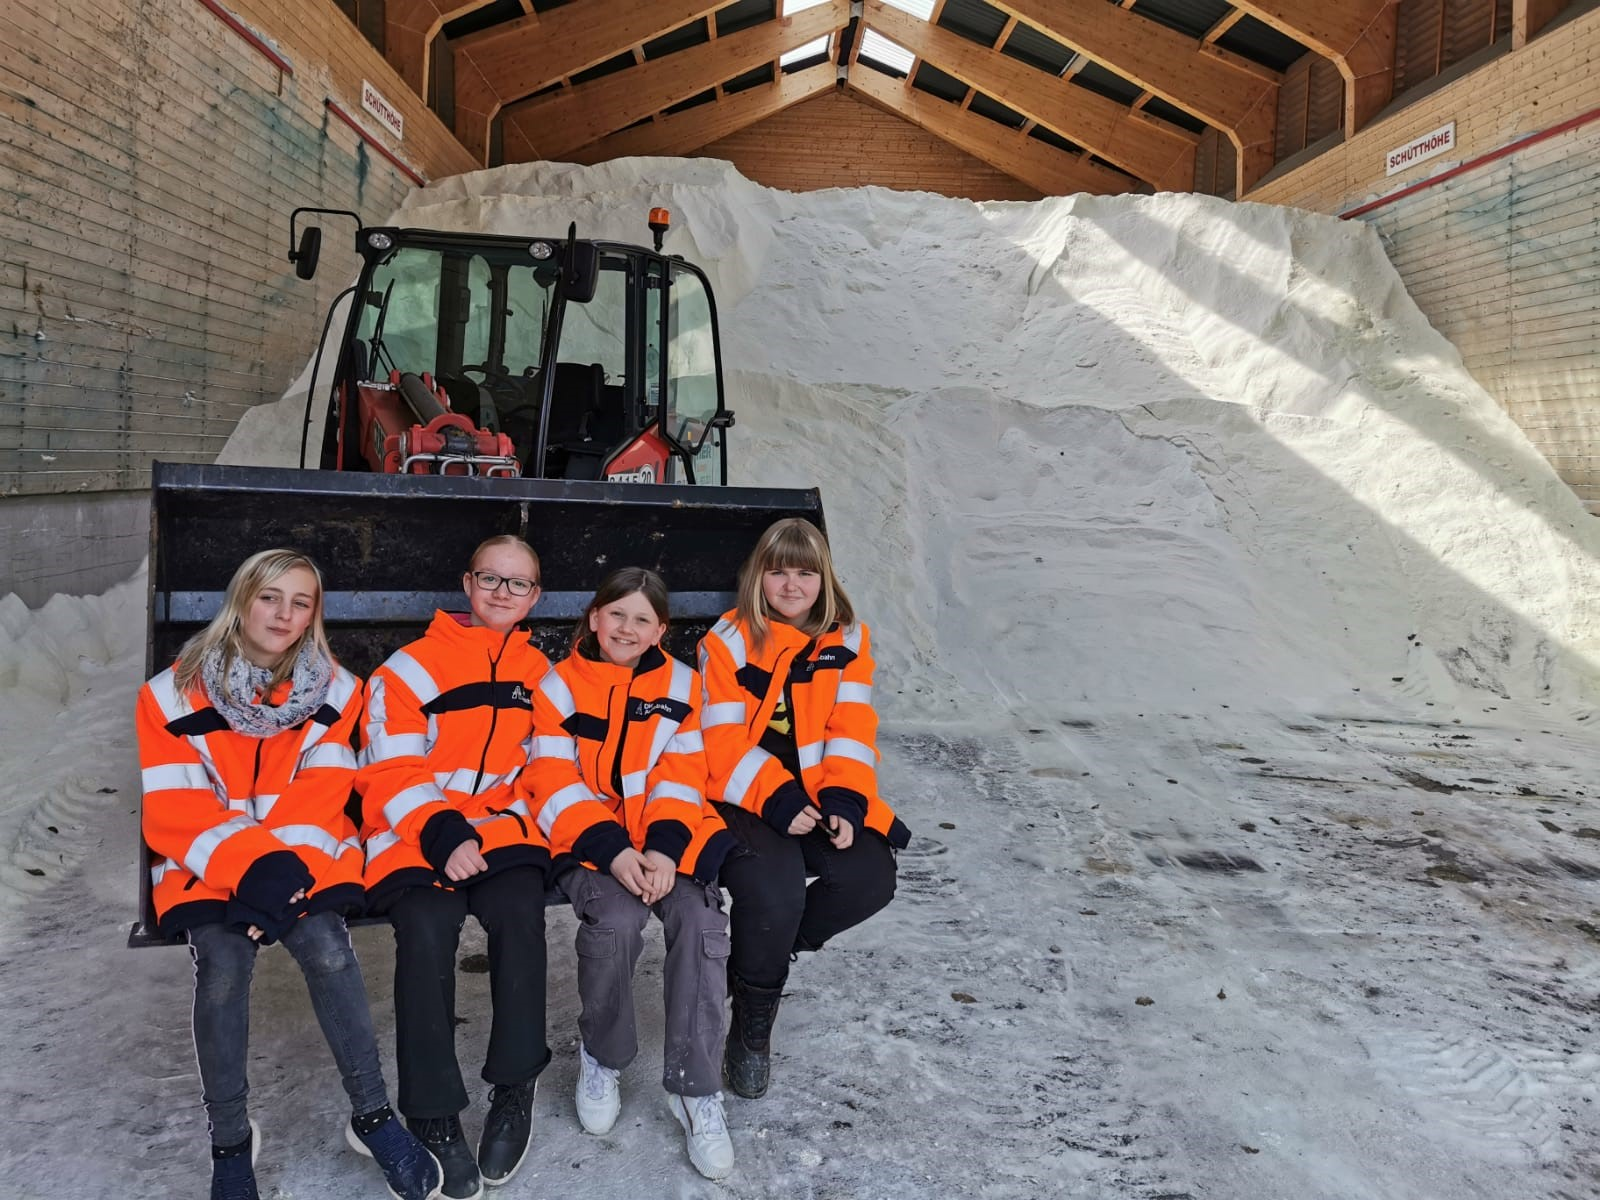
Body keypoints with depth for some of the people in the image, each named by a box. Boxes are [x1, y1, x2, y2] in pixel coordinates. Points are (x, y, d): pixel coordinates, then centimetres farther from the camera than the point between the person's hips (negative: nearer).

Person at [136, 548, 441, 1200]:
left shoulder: (335, 690, 4)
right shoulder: (173, 694, -1)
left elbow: (321, 796, -4)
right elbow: (172, 809, -8)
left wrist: (283, 866, -22)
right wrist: (249, 864, -23)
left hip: (302, 858, 1)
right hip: (207, 863, 0)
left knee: (326, 946, -28)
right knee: (223, 963, -28)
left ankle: (372, 1116, -12)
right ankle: (230, 1140, -9)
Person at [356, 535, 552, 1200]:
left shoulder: (539, 672, 14)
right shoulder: (412, 667, 1)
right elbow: (391, 772, -5)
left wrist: (499, 825, -3)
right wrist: (442, 834, -20)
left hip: (501, 828, 2)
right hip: (416, 832, -2)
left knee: (520, 911, -27)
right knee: (427, 927, -28)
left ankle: (516, 1088, -11)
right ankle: (433, 1114, -14)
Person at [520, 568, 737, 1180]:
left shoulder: (680, 684, 9)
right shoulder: (558, 686, 3)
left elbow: (681, 776, 1)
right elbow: (557, 784, -4)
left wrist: (664, 847, -16)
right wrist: (612, 850, -18)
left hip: (665, 834, 2)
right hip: (589, 835, -1)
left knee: (699, 918, -25)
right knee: (617, 920, -30)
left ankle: (693, 1087, -11)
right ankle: (601, 1056, -1)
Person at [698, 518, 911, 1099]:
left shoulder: (848, 641, 7)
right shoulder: (727, 641, -3)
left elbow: (852, 730, 0)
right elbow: (724, 742, -9)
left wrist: (845, 801, -15)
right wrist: (778, 800, -21)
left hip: (821, 796, 4)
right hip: (746, 801, -4)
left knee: (869, 877, -21)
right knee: (773, 889, -29)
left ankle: (765, 948, 7)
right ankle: (752, 1023, -1)